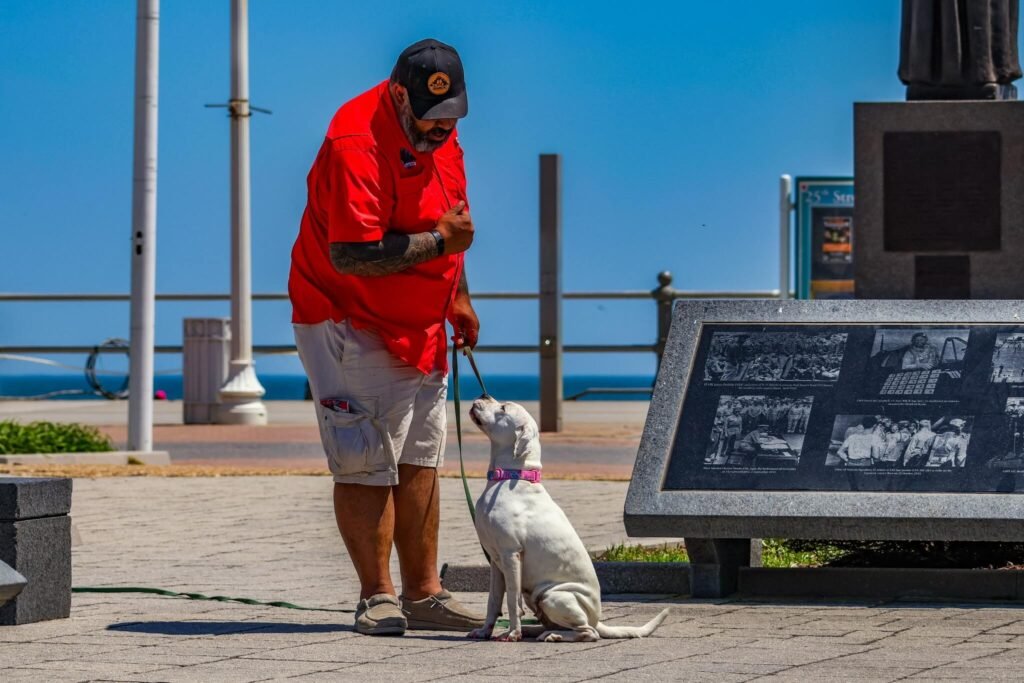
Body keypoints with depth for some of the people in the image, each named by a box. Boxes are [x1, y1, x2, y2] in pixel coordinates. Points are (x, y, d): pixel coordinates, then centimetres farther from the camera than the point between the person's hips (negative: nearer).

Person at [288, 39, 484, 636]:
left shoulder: (439, 132, 4)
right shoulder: (357, 143, -25)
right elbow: (352, 255, -31)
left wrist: (458, 297, 19)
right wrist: (440, 241, -25)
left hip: (419, 329, 9)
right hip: (349, 323, -9)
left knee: (419, 462, 10)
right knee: (367, 465, -8)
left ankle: (424, 594, 15)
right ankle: (378, 598, -2)